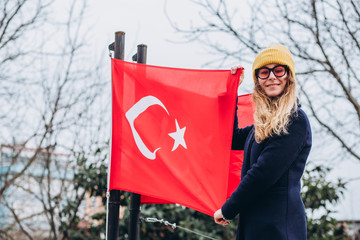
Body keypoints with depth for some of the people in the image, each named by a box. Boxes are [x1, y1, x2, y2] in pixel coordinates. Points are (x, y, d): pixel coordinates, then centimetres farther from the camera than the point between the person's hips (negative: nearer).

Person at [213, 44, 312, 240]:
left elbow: (265, 172, -16)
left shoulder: (295, 121, -10)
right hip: (254, 223, 8)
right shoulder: (263, 124, 16)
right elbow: (233, 139, 31)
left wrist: (227, 210, -10)